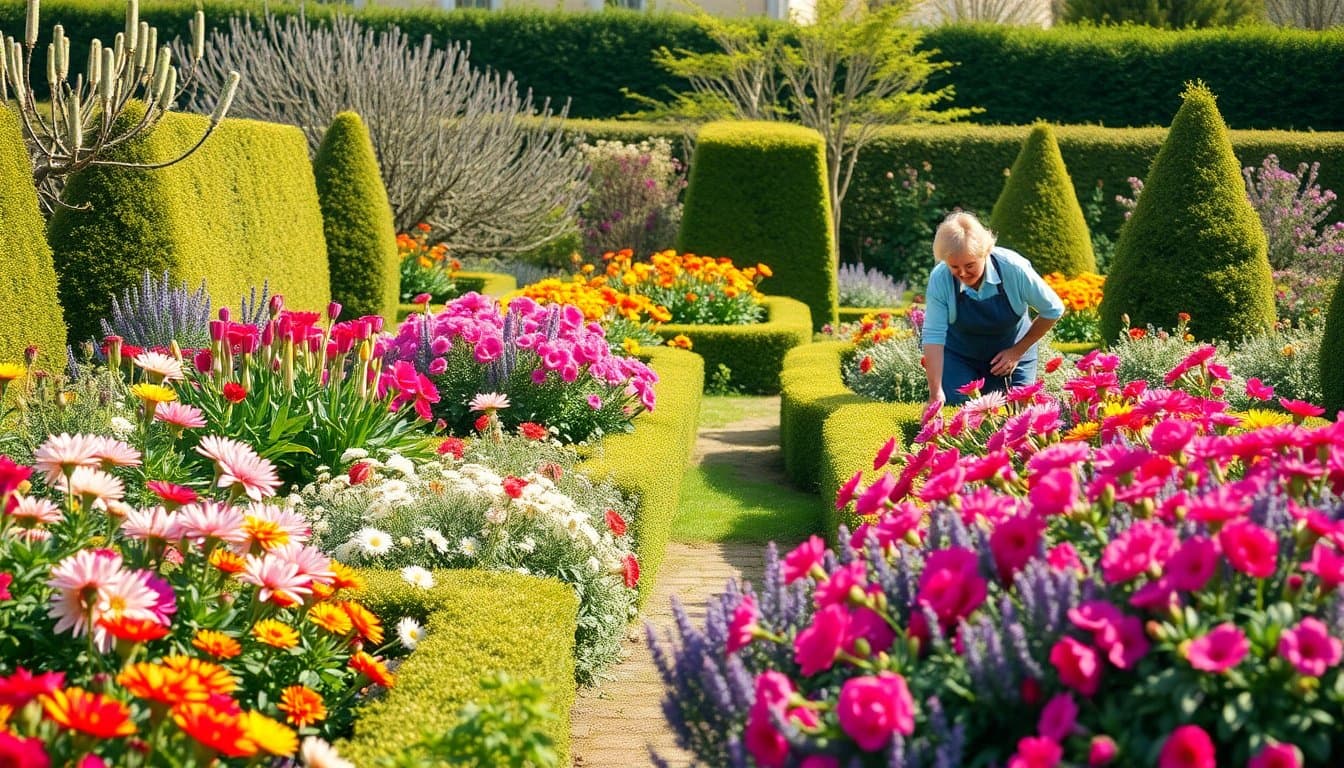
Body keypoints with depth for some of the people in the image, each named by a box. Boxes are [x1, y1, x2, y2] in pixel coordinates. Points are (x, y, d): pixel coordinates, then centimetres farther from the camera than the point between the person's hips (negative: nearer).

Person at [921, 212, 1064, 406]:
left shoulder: (1013, 268, -28)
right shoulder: (939, 279, -26)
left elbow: (1053, 310, -13)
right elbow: (933, 335, -25)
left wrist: (1017, 352, -11)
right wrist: (935, 394, -32)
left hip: (1010, 354, 0)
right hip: (959, 356, 0)